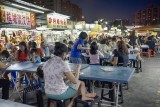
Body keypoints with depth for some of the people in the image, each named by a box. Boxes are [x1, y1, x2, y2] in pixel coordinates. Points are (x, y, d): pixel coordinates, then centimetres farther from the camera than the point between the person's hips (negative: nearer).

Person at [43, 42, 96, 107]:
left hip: (48, 93, 6)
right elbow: (75, 81, -14)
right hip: (60, 94, -6)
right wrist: (78, 70, 3)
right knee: (81, 84, 18)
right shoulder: (63, 64, -20)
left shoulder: (46, 63, -2)